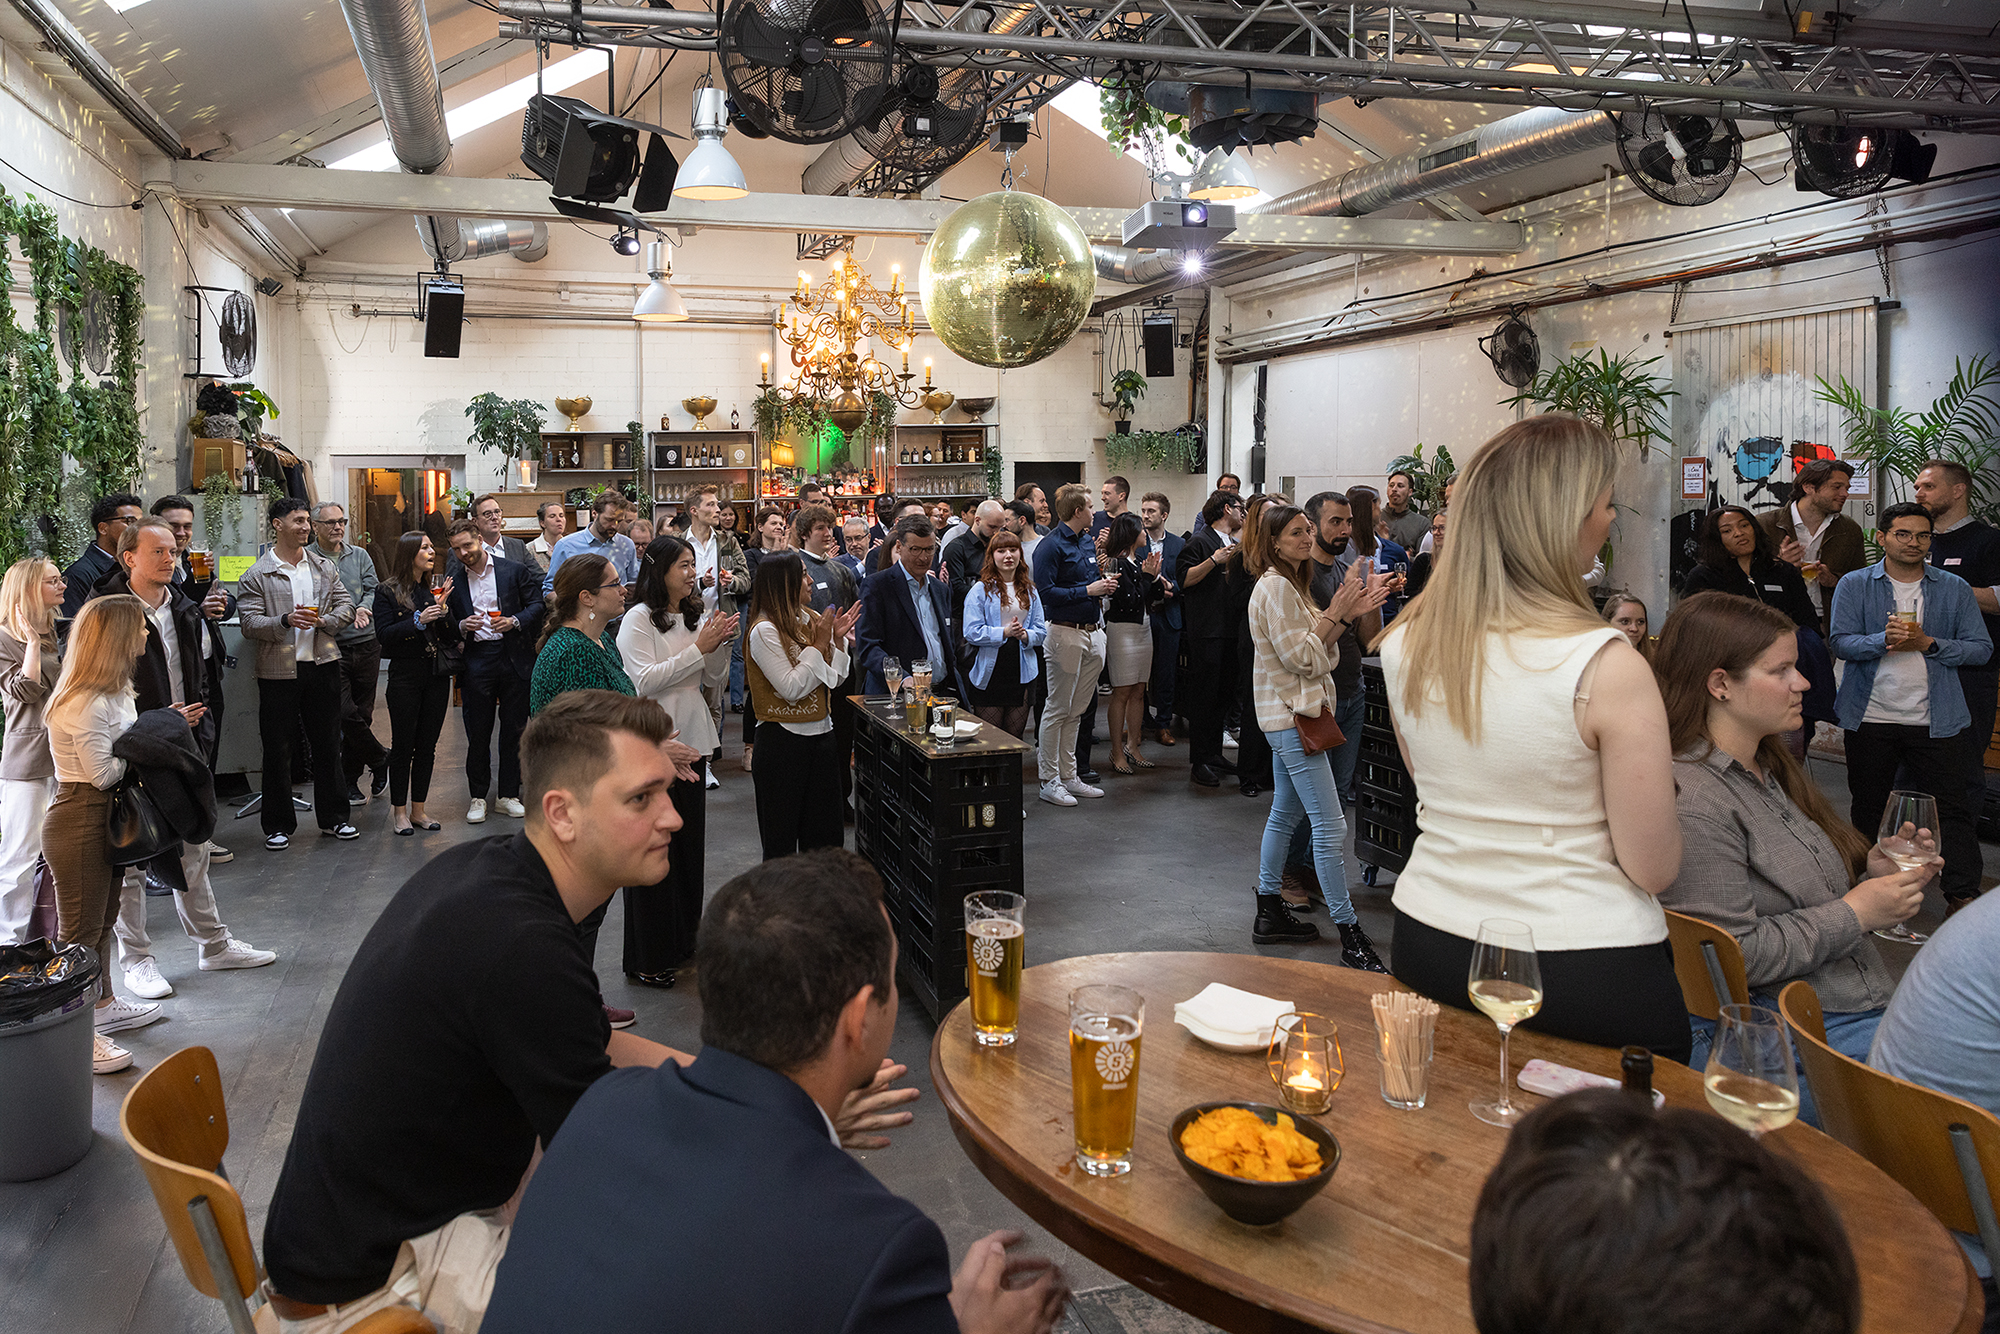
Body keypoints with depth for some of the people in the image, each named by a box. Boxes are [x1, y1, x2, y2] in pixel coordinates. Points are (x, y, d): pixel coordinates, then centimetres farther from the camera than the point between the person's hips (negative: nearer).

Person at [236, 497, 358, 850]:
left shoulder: (325, 567, 10)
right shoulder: (256, 575, -2)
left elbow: (346, 607, 8)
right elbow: (249, 623, -9)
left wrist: (321, 620, -11)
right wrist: (286, 621, -23)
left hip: (322, 665, 3)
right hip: (278, 671, -3)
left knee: (328, 744, 10)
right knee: (277, 750, 4)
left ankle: (333, 818, 21)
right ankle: (278, 825, 16)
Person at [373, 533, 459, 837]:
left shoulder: (434, 590, 11)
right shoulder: (387, 591, -3)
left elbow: (452, 635, 10)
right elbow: (384, 634, -13)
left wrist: (442, 613, -6)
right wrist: (419, 620, -20)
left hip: (437, 676, 5)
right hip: (405, 677, -5)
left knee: (427, 746, 8)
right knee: (403, 746, 0)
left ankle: (418, 810, 16)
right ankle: (399, 812, 10)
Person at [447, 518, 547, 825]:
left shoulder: (515, 570, 3)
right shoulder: (454, 581, 9)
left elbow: (537, 604, 2)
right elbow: (449, 624, 13)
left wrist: (515, 621, -14)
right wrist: (461, 626, -9)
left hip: (514, 658, -1)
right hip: (476, 661, 1)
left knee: (514, 729, 5)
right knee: (477, 733, 3)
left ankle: (509, 795, 16)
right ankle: (478, 797, 15)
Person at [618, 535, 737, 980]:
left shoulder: (695, 615, 10)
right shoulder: (638, 619, -10)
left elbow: (713, 677, 12)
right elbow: (645, 681, -19)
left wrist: (722, 643, -7)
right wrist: (699, 648, -20)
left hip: (692, 739, 7)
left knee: (689, 840, 14)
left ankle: (683, 940, 28)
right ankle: (647, 959, 9)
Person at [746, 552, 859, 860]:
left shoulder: (811, 619, 8)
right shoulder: (765, 630, -14)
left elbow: (835, 679, 11)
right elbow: (792, 688, -20)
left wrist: (838, 640, -3)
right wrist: (819, 645, -14)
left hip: (820, 733, 7)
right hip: (782, 739, -7)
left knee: (825, 834, 13)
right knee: (781, 836, 5)